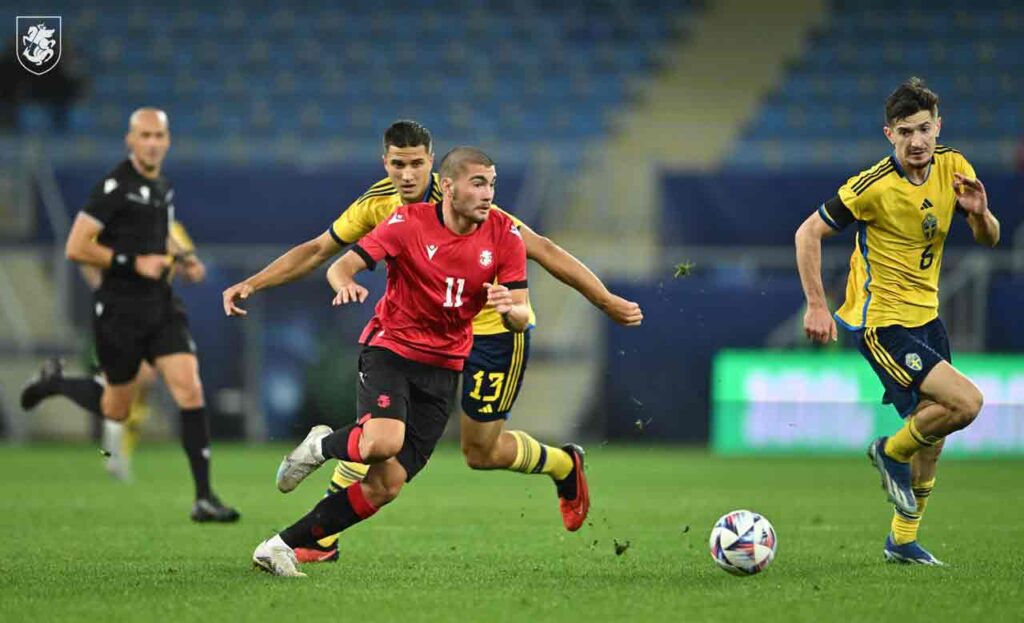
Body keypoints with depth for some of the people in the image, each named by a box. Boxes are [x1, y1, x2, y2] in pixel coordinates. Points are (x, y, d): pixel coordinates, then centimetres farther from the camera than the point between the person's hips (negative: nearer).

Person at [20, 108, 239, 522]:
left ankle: (204, 498, -7)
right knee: (116, 409, 8)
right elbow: (76, 248, -17)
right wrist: (134, 262, -20)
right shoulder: (114, 187, -14)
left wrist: (181, 258, 9)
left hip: (160, 305, 6)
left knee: (190, 390, -10)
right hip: (120, 311, -6)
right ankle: (54, 384, 38)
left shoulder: (163, 188, 10)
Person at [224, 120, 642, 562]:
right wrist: (252, 284, -9)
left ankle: (564, 466, 35)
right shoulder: (379, 203, -10)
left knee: (481, 453, 5)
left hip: (494, 331, -5)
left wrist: (609, 303, -24)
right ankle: (323, 538, -6)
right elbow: (318, 250, 2)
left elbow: (542, 250, -24)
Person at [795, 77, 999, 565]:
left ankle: (903, 540, 29)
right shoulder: (874, 186, -20)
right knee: (966, 402, -20)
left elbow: (989, 239, 5)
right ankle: (892, 452, 7)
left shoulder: (953, 168, -2)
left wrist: (979, 213, -18)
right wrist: (816, 306, -16)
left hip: (926, 314, 7)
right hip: (880, 321, -7)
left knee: (932, 434, 13)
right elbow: (808, 233, -13)